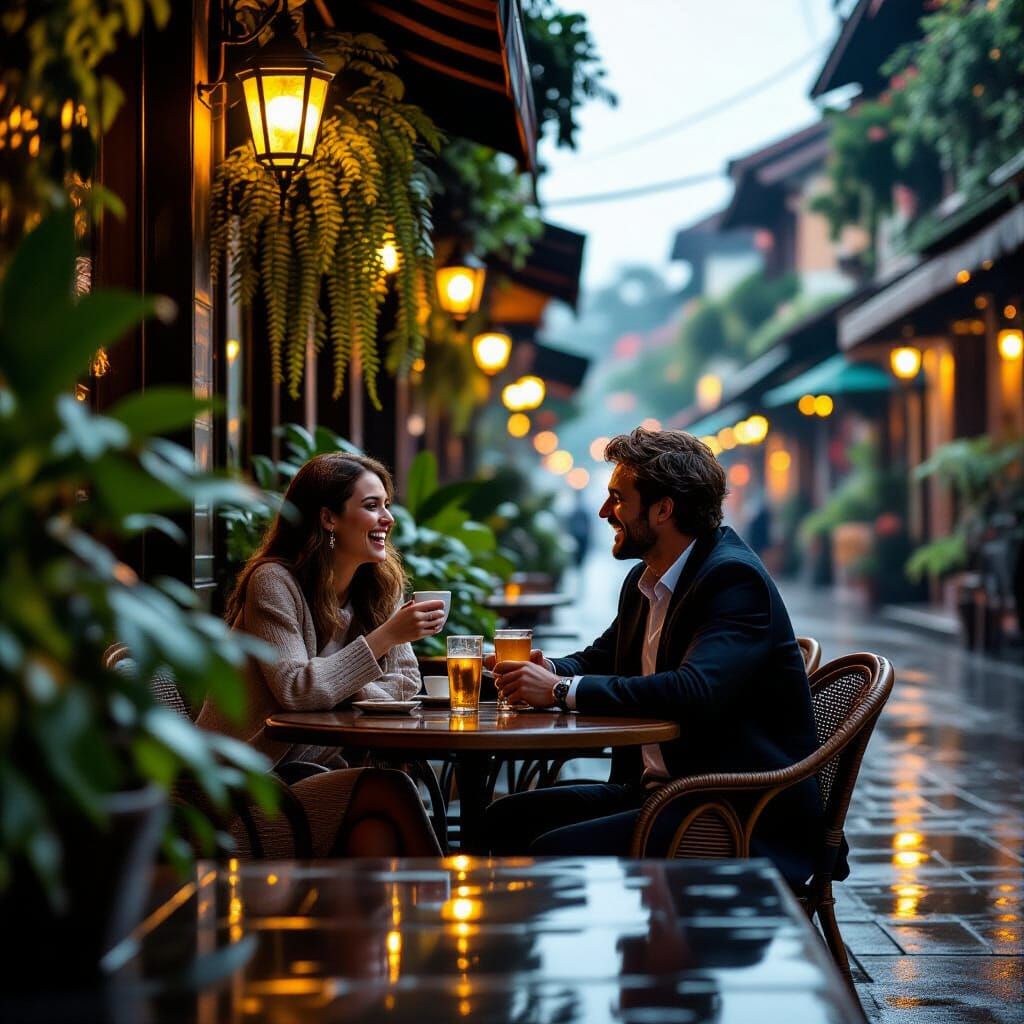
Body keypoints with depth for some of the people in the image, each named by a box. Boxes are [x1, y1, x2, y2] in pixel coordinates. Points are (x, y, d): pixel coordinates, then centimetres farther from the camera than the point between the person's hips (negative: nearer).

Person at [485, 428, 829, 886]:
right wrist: (551, 672, 1)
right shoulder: (643, 581, 13)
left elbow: (694, 692, -32)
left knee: (555, 850, -24)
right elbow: (599, 658, 27)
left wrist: (564, 690, -24)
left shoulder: (735, 578, -17)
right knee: (508, 818, 2)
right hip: (656, 792, 9)